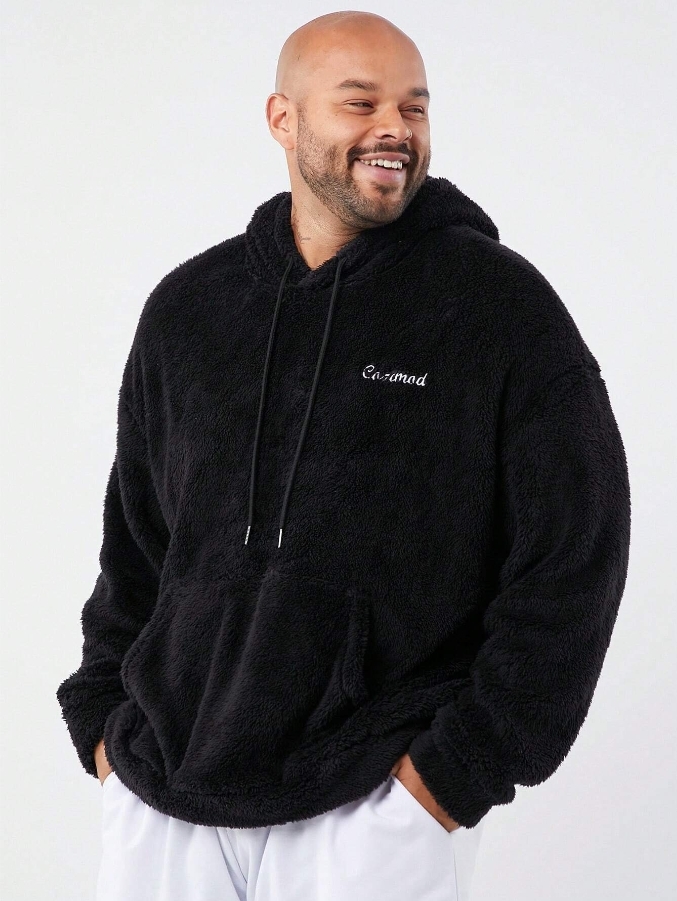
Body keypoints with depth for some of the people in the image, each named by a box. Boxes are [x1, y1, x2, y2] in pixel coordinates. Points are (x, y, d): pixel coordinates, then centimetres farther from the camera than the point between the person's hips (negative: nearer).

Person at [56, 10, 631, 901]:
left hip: (375, 809, -3)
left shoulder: (504, 306, -5)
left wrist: (465, 767, -9)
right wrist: (102, 712, 9)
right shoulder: (187, 307, 8)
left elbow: (573, 561, -6)